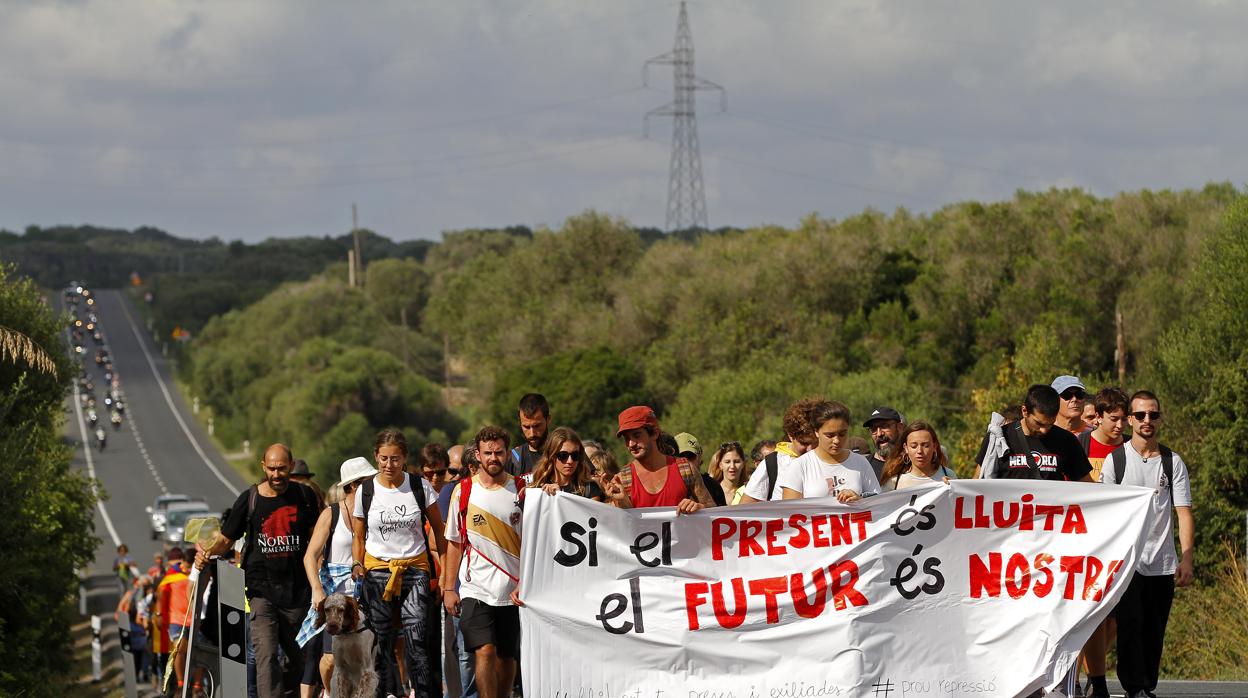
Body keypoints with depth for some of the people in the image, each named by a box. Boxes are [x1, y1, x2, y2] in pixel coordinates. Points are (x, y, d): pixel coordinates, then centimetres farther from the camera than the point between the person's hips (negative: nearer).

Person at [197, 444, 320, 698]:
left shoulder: (304, 496, 5)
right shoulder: (249, 499, 1)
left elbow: (316, 536, 15)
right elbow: (225, 539, 5)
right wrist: (207, 553, -16)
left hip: (297, 589, 2)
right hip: (261, 589, -2)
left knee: (299, 656, 9)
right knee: (266, 653, -14)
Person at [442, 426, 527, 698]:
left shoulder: (521, 490, 3)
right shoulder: (463, 491, 4)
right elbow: (454, 542, 9)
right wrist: (448, 588, 4)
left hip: (513, 590, 1)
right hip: (475, 590, -1)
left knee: (506, 657, 7)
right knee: (484, 651, -15)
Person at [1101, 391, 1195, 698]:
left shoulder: (1173, 462, 7)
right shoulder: (1115, 460, 2)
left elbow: (1184, 512, 4)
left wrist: (1187, 559, -6)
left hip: (1163, 565, 2)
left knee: (1154, 632, 6)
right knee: (1130, 625, -13)